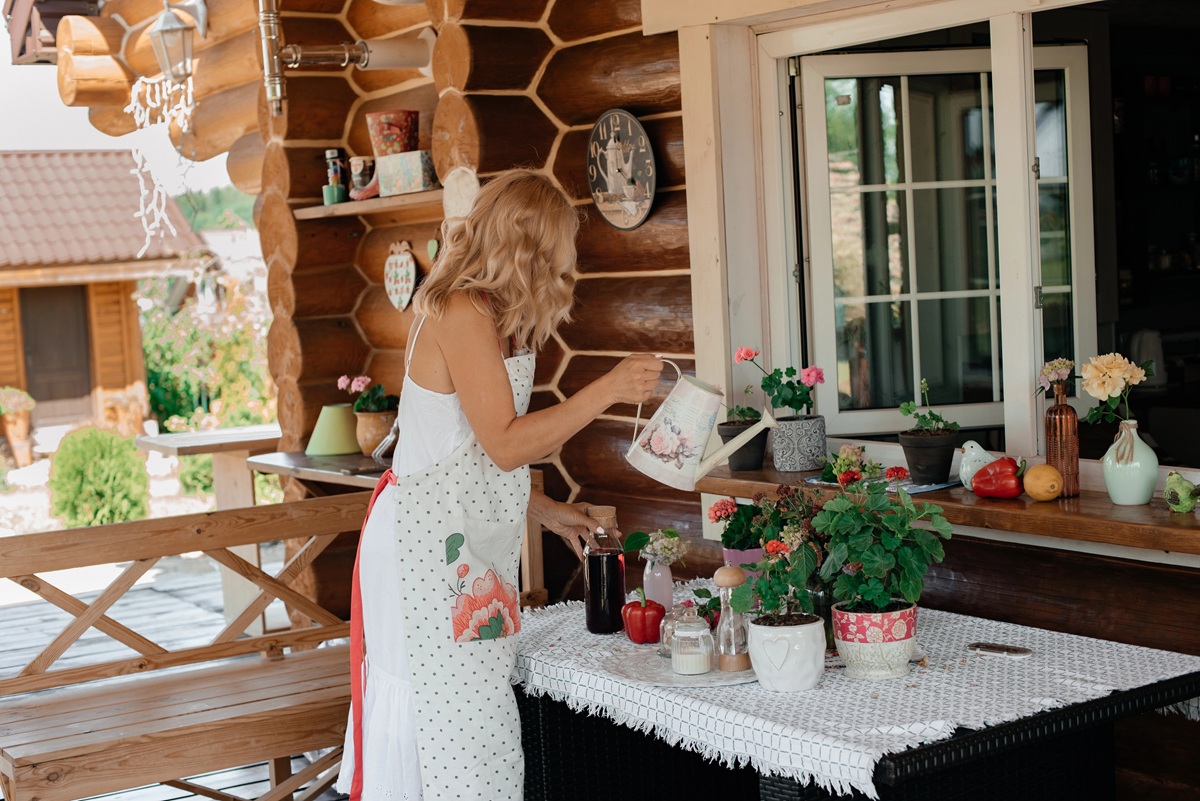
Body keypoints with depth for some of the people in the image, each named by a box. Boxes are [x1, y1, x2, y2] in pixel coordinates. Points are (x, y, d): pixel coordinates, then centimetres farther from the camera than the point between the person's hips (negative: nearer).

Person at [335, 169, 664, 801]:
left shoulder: (480, 317, 17)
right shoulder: (461, 314, -14)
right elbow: (506, 444, -18)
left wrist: (543, 511, 18)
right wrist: (608, 390, -17)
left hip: (466, 545, 10)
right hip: (431, 543, -10)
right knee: (453, 731, -8)